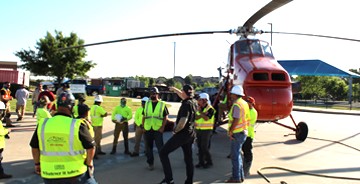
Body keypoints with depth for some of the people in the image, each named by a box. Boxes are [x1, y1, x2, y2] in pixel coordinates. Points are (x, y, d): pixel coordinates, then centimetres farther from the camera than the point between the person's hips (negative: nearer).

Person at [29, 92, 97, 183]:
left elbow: (34, 147, 8)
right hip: (75, 173, -3)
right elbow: (91, 146, -10)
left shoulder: (42, 124, -3)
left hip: (50, 175, 3)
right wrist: (89, 164, 6)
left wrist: (37, 163, 22)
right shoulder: (77, 125, -14)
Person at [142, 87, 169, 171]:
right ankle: (150, 163, 22)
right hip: (147, 129, 4)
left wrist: (162, 127, -11)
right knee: (148, 148, 10)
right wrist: (143, 127, 4)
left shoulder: (162, 104, 0)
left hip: (158, 129, -4)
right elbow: (144, 116, 13)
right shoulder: (147, 104, 11)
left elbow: (165, 117, -2)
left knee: (160, 147, -2)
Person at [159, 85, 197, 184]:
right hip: (190, 134, 9)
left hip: (182, 134, -9)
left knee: (163, 152, -3)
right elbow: (184, 97, 30)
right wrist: (176, 89, 39)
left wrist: (175, 130, -12)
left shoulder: (186, 104, -19)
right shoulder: (193, 102, 6)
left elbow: (182, 122, -28)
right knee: (188, 158, 15)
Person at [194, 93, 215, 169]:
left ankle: (209, 162, 9)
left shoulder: (210, 109, -10)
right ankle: (201, 162, 18)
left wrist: (200, 112, -17)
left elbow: (206, 118, -23)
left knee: (204, 147, -6)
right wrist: (202, 114, -17)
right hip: (198, 130, 7)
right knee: (200, 147, 9)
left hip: (206, 130, -7)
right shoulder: (198, 108, 10)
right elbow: (196, 117, -3)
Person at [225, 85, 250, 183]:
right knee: (237, 154, 18)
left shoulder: (236, 105, -18)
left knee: (235, 155, -2)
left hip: (237, 133, -10)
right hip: (243, 132, 10)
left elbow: (236, 120, -25)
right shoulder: (244, 103, 12)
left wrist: (230, 131, -17)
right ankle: (240, 176, 27)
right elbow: (247, 118, 17)